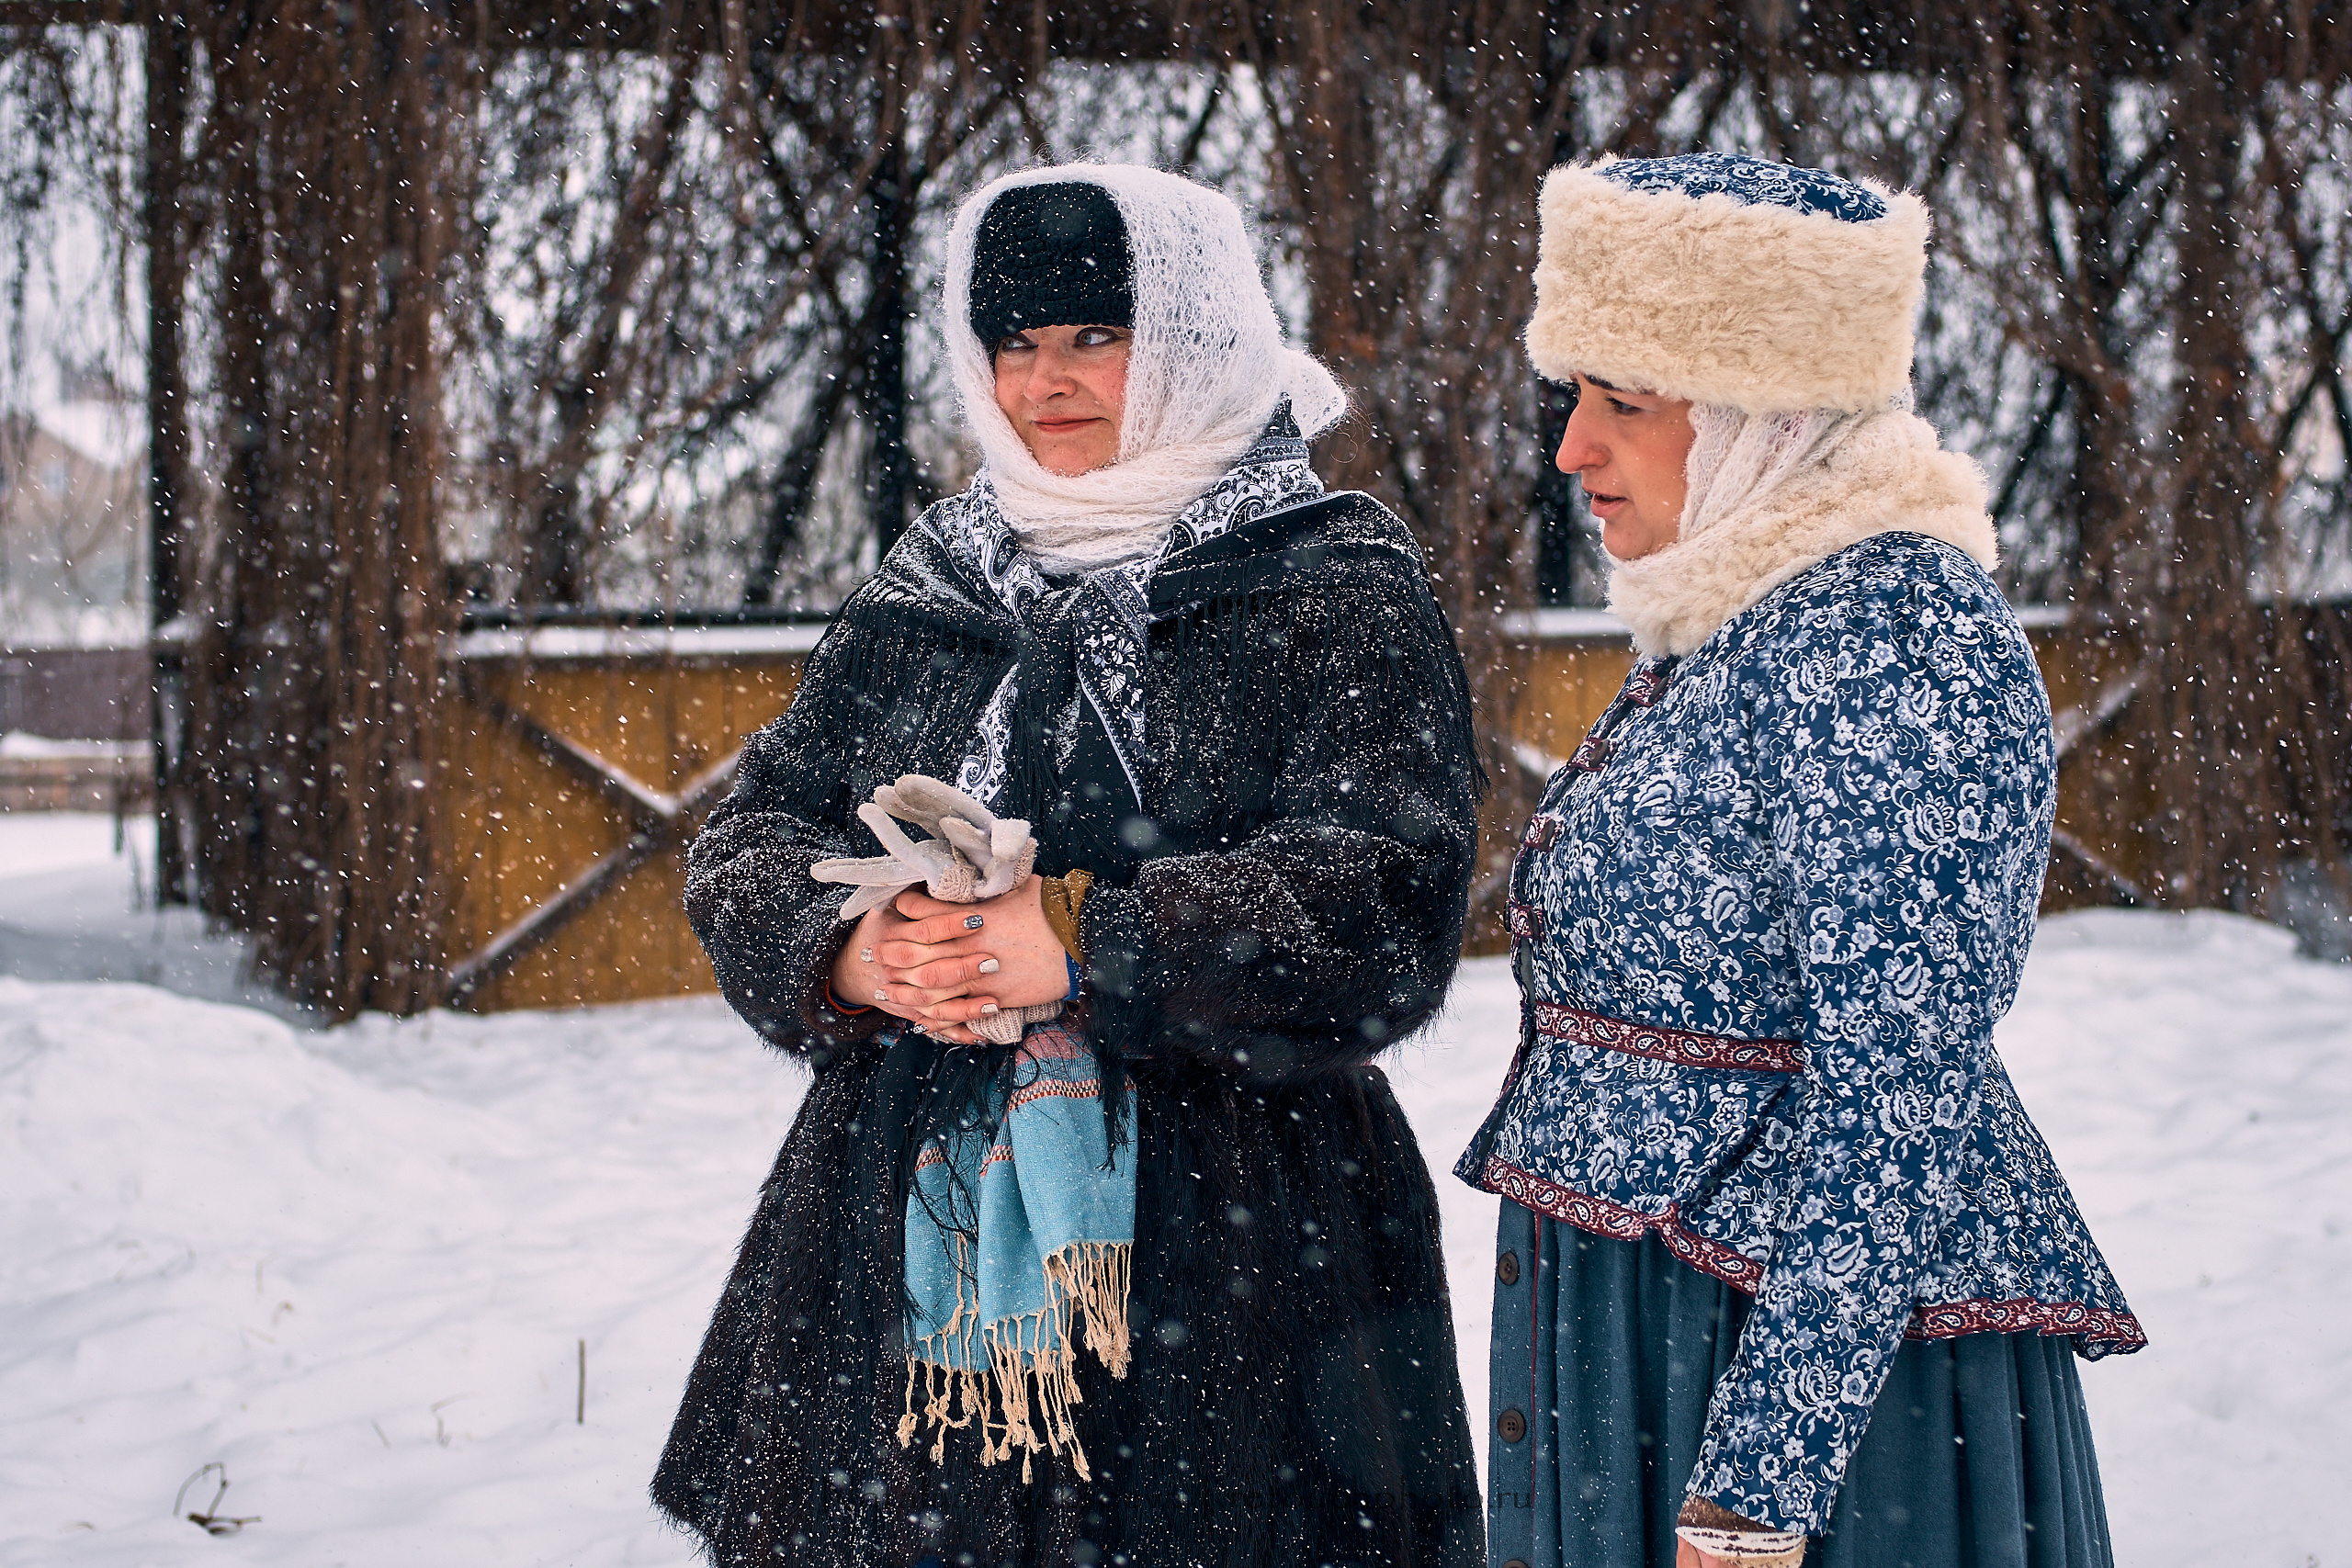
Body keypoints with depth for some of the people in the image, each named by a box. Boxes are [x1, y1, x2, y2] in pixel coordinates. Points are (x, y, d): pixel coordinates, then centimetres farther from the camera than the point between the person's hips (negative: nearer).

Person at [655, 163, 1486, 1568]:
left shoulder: (1341, 591, -1)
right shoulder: (926, 591, 14)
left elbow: (1388, 906, -13)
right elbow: (751, 846, 12)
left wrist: (1086, 949, -20)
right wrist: (849, 951, -11)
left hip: (1220, 1250, -4)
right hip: (912, 1233, 4)